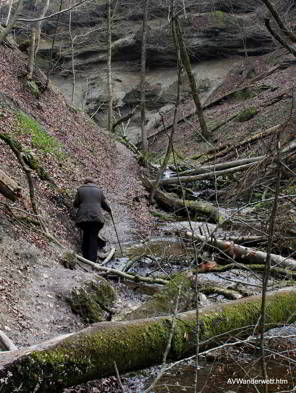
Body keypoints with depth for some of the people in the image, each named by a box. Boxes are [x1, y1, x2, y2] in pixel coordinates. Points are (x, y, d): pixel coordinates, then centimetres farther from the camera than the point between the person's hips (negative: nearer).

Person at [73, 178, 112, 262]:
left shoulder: (80, 190, 7)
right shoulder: (99, 190, 10)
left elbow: (75, 204, 8)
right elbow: (104, 204, 11)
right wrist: (109, 210, 31)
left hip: (83, 217, 1)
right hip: (96, 217, 0)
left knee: (86, 234, 17)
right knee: (93, 237, 2)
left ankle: (85, 256, 19)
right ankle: (92, 259, -5)